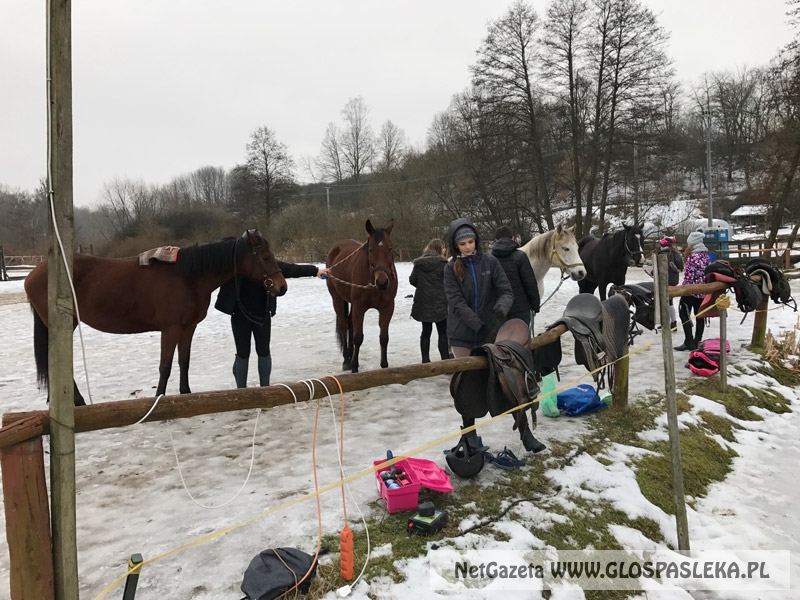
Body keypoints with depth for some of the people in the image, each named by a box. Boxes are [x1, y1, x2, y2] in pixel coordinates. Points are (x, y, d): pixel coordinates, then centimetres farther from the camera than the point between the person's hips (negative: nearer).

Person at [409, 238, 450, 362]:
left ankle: (425, 360, 17)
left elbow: (412, 280, 7)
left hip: (423, 302, 4)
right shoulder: (442, 262, -9)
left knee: (426, 331, 13)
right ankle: (445, 360, 2)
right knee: (443, 332, 4)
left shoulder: (418, 263, 4)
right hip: (439, 302, -4)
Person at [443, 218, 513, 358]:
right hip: (461, 334, -1)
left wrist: (502, 306, -25)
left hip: (489, 332, 1)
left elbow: (506, 291, -2)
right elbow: (456, 302, -11)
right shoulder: (451, 268, -3)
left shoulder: (490, 262, -1)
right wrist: (480, 326, -21)